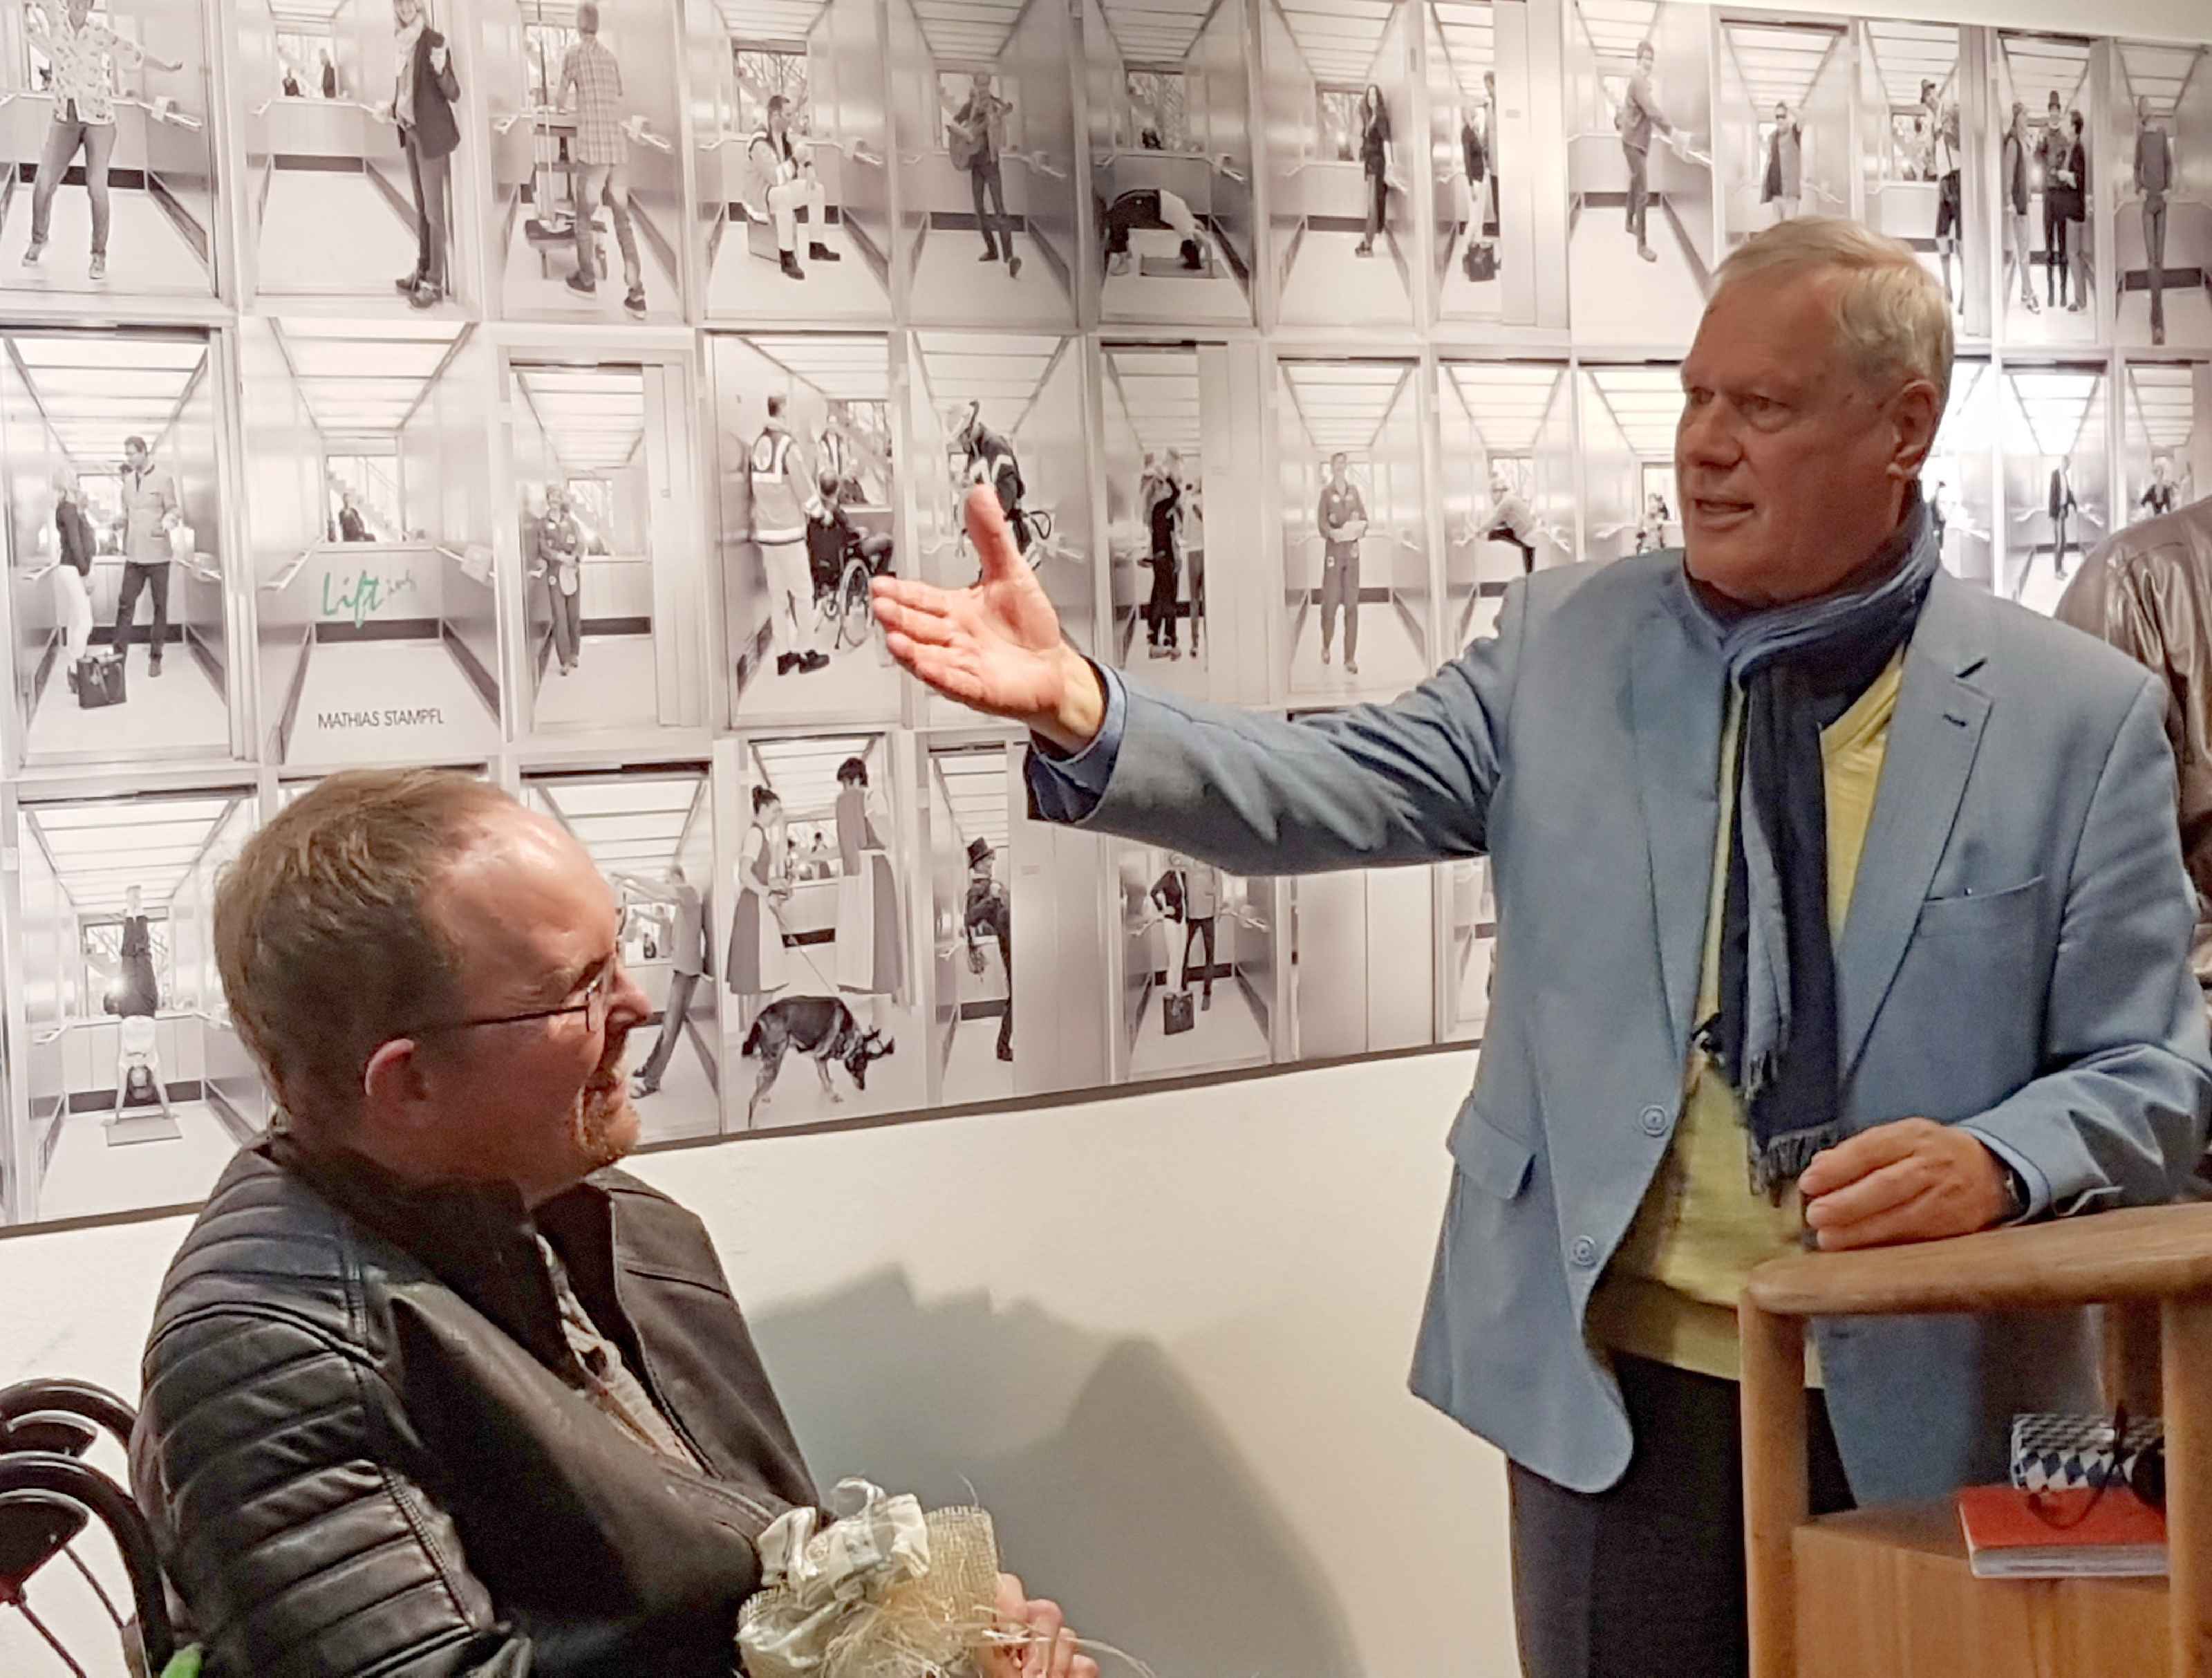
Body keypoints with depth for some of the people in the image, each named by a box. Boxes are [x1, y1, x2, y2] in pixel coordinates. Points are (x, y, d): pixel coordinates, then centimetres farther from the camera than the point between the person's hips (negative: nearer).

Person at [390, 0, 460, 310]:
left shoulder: (434, 40, -15)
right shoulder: (402, 42, 6)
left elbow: (453, 93, -18)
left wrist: (441, 69, -35)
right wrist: (393, 109, 11)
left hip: (431, 133, -8)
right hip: (410, 130, 8)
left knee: (433, 208, -4)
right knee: (420, 206, 16)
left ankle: (435, 282, -1)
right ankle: (422, 270, 24)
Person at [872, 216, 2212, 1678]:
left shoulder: (2083, 717, -2)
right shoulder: (1566, 645, 3)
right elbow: (1333, 788, -9)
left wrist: (1999, 1166, -20)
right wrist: (1085, 711, -25)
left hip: (1929, 1409, 0)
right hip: (1618, 1393, 1)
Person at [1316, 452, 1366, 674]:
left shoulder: (1354, 490, 9)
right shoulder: (1326, 492, -3)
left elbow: (1364, 518, 8)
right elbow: (1321, 523, -10)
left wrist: (1360, 528, -15)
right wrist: (1332, 532, -31)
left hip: (1352, 550, 3)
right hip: (1333, 549, -3)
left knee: (1352, 604, 0)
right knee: (1330, 602, -3)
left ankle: (1350, 658, 2)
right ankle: (1326, 646, 24)